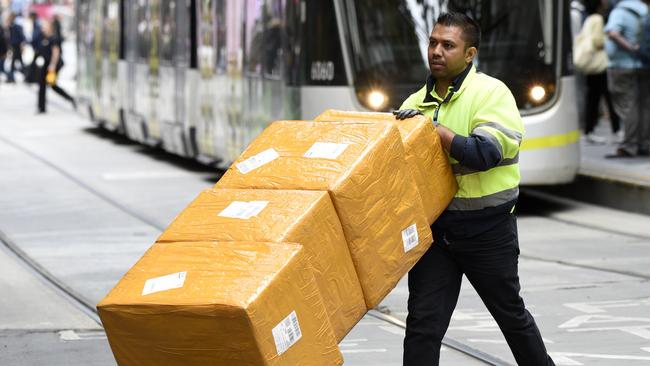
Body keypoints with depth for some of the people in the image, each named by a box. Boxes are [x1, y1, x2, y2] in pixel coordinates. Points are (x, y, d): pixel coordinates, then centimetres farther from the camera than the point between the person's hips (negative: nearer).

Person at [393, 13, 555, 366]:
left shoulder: (491, 92, -9)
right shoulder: (417, 102, 6)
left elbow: (486, 153, -24)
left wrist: (432, 128, -24)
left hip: (487, 231, -4)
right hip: (434, 229, 4)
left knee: (511, 313, 14)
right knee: (423, 323, -3)